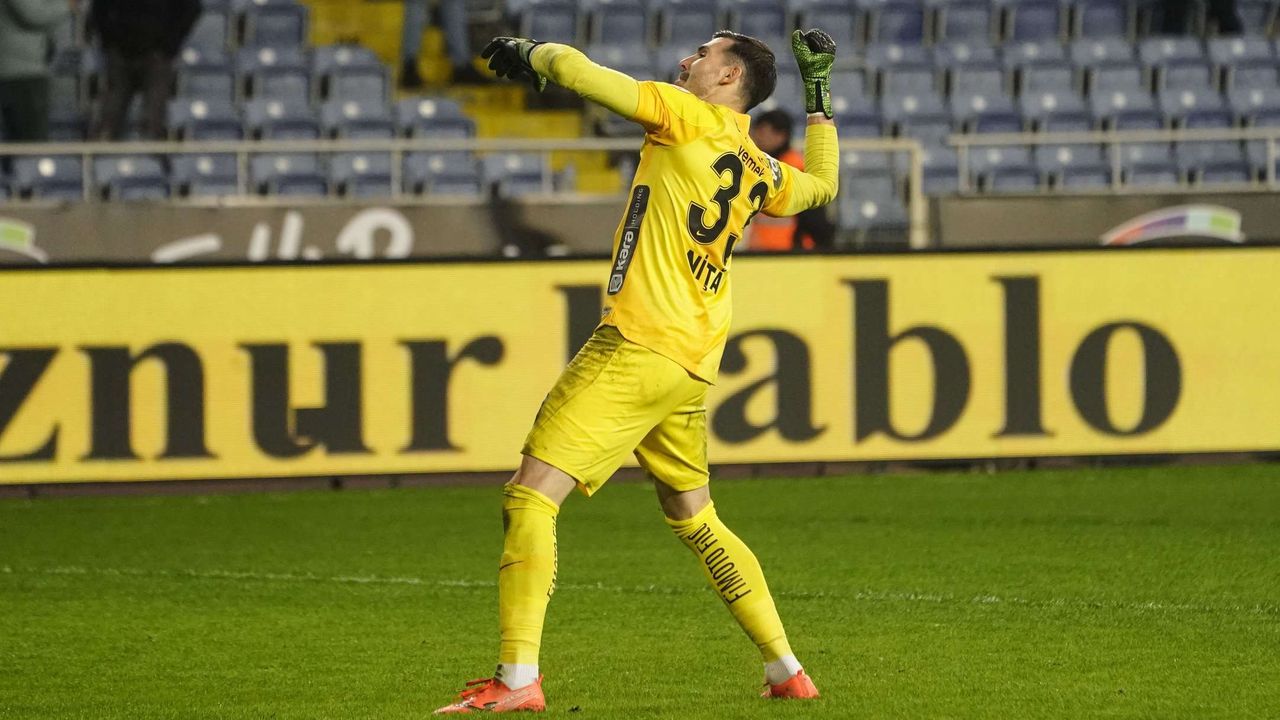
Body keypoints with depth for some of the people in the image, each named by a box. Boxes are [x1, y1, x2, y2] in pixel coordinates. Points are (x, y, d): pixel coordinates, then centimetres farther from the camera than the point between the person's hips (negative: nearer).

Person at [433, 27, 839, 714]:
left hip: (636, 347, -8)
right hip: (694, 367, 8)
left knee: (530, 496, -11)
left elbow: (574, 70, -9)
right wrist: (817, 91, 40)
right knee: (695, 521, 22)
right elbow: (822, 183, 39)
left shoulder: (688, 117, -4)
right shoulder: (759, 170, 16)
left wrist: (530, 52, 12)